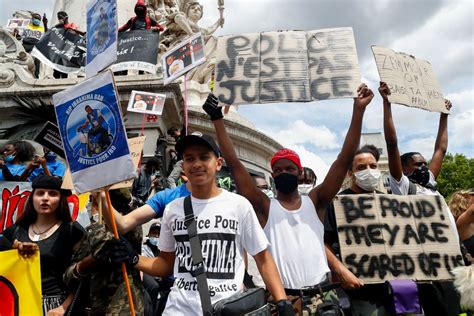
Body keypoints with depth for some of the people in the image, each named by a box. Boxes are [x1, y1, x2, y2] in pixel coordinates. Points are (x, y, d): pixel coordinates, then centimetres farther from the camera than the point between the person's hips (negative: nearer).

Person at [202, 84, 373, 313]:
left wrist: (358, 110, -6)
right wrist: (217, 119, -6)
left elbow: (345, 159, -1)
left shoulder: (314, 202, 4)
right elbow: (234, 164, -4)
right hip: (281, 294, -1)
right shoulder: (265, 207, 0)